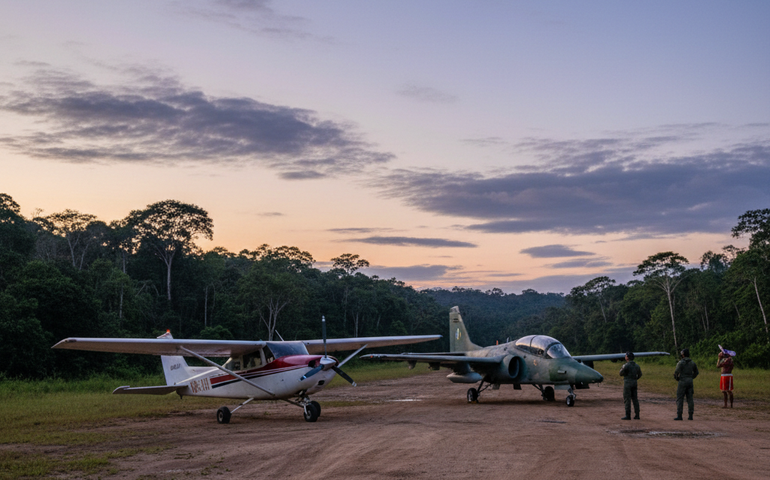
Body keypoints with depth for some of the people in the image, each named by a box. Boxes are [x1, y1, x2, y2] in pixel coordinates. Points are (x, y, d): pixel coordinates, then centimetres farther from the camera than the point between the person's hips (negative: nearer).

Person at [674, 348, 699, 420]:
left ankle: (679, 415, -6)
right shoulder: (692, 362, 9)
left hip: (682, 382, -6)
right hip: (690, 382, 6)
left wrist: (676, 378, 3)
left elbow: (676, 372, -16)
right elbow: (696, 372, 19)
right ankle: (690, 415, 7)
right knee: (690, 399, 7)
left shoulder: (681, 362, -11)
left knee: (680, 399, -3)